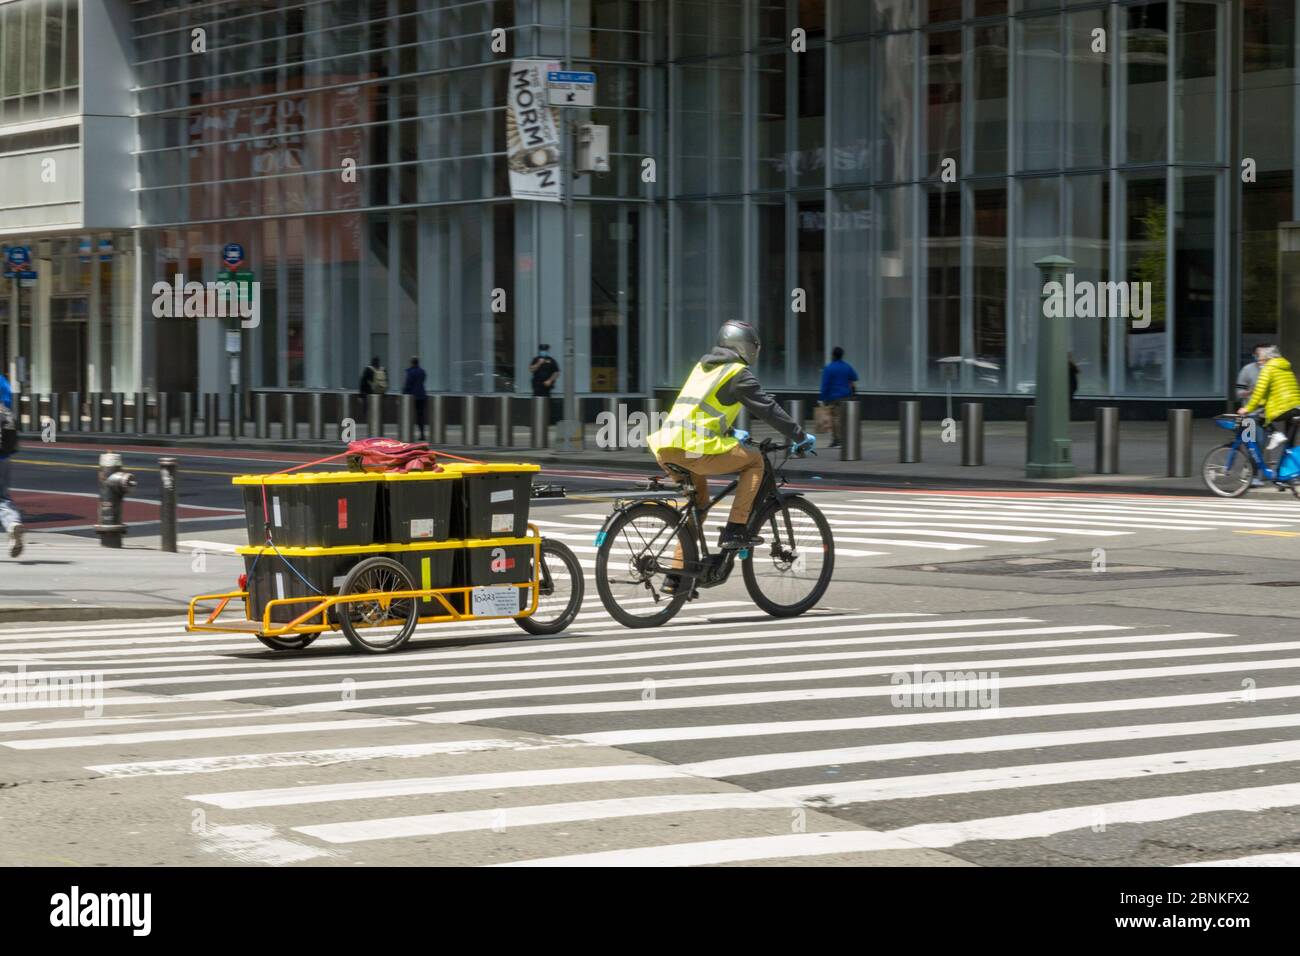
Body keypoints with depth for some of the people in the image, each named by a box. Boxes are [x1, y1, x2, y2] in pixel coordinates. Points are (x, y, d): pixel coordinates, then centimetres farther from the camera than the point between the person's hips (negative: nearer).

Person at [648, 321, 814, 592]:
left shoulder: (702, 366, 26)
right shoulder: (738, 373, 1)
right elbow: (767, 408, 0)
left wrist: (731, 433, 52)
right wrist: (800, 436, 9)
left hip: (666, 448, 8)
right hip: (696, 448, -8)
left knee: (699, 498, 24)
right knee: (754, 461, 9)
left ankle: (676, 576, 21)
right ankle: (735, 531, 2)